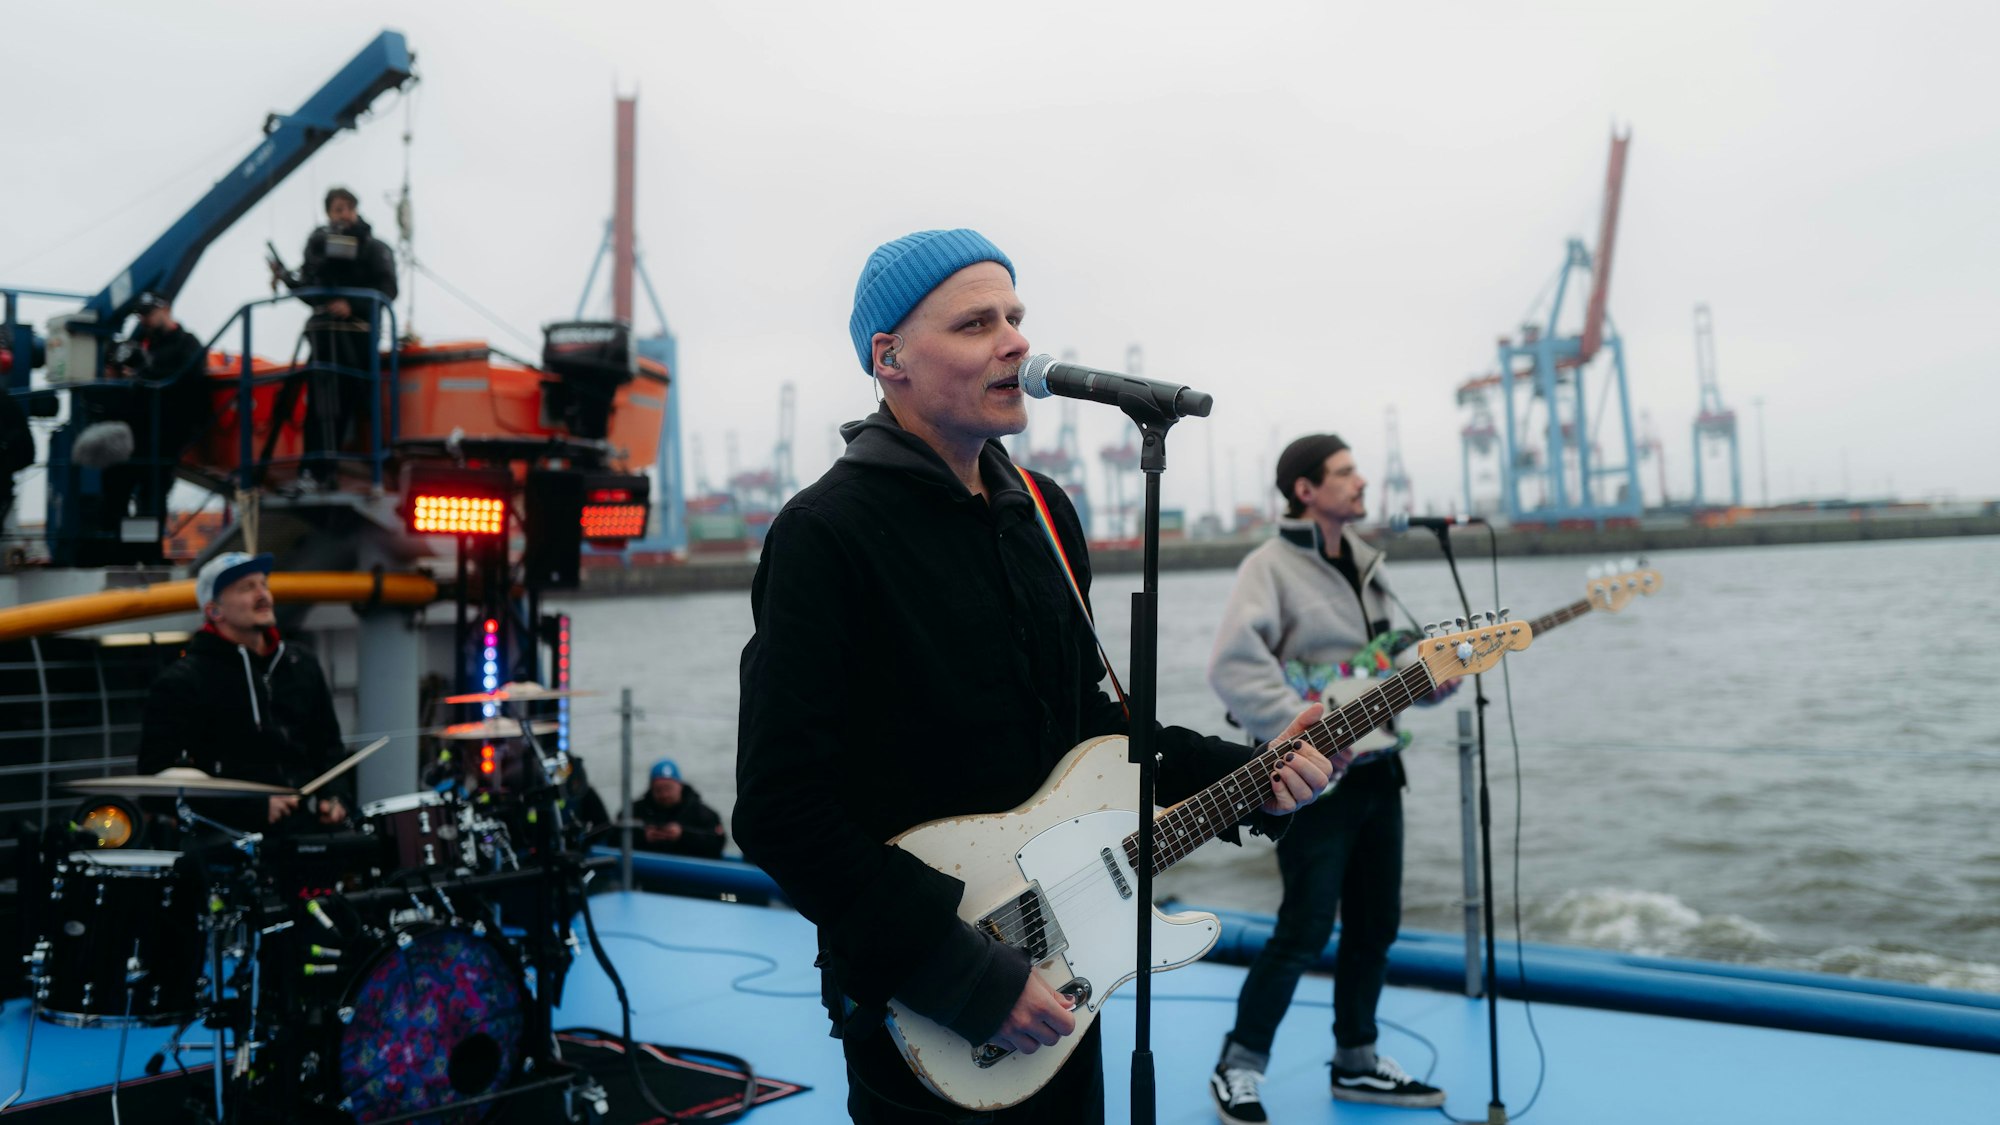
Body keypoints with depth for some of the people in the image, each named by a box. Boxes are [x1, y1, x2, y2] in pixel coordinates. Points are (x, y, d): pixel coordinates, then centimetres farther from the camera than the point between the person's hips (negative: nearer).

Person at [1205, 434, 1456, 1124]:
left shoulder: (1364, 564, 14)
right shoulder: (1272, 566, -12)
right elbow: (1232, 666, -24)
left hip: (1375, 768, 8)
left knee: (1375, 924, 13)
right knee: (1305, 930, -5)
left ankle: (1355, 1062, 29)